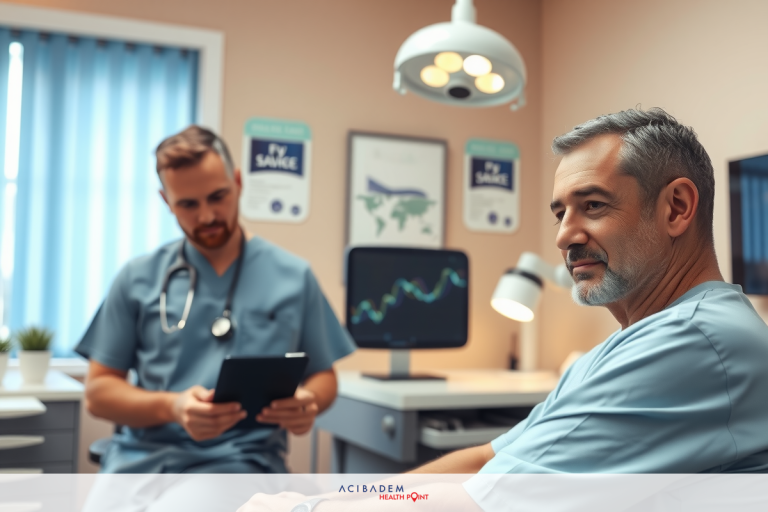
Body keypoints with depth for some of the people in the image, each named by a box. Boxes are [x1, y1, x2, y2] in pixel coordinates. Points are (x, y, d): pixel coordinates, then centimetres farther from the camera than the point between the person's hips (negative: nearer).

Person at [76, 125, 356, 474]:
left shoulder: (294, 277, 11)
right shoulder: (138, 279, 11)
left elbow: (323, 376, 19)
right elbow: (97, 392, 10)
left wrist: (308, 403, -6)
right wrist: (171, 407, -10)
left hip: (242, 460, -2)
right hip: (144, 456, 2)